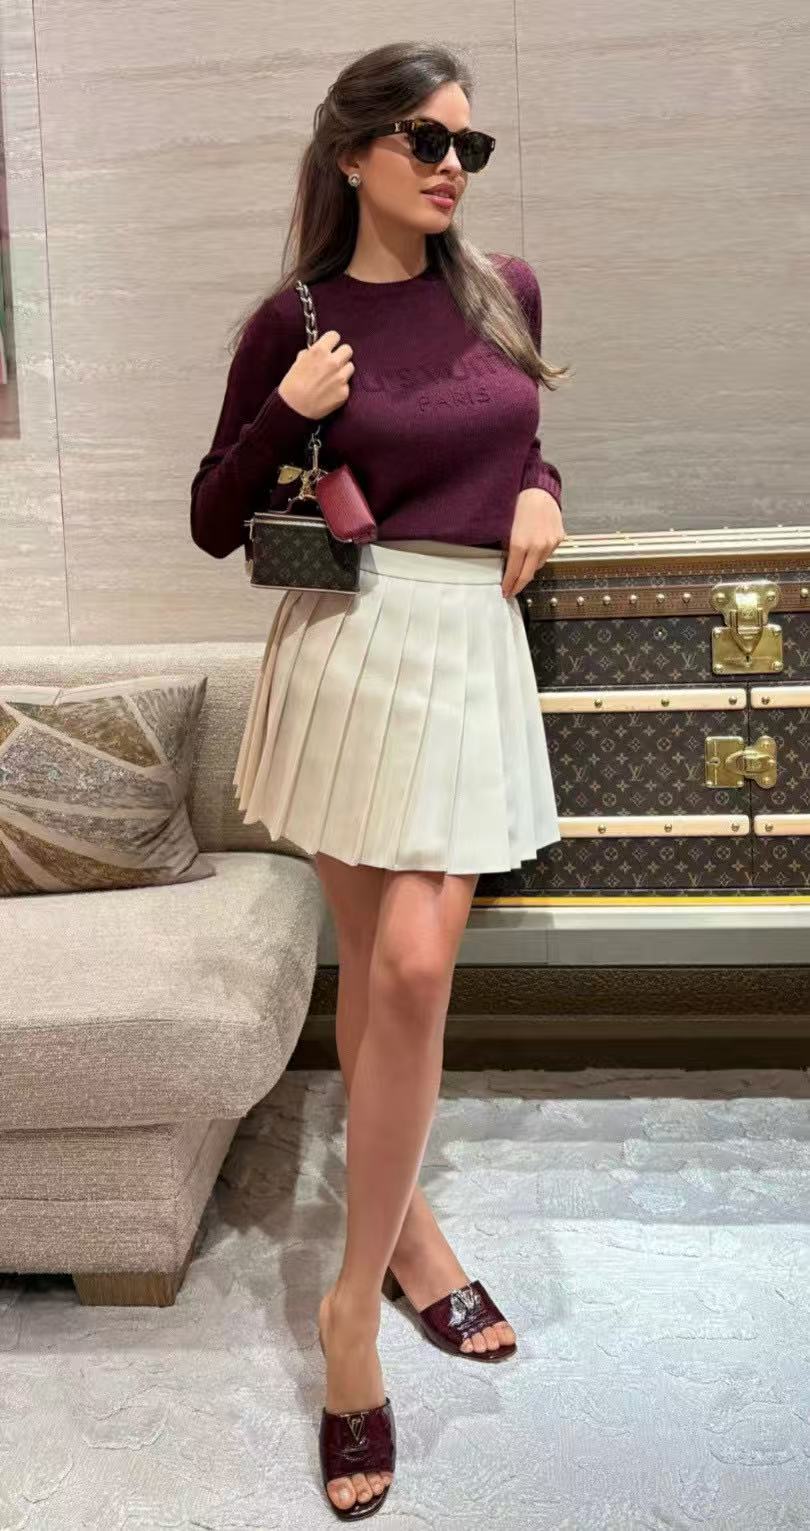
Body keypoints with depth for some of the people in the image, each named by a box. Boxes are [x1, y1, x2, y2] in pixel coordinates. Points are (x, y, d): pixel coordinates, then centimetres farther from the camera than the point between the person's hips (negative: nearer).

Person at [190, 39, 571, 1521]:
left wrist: (539, 494, 3)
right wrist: (284, 413, -12)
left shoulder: (508, 290, 9)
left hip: (475, 647, 2)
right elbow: (214, 524, 3)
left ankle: (359, 1288, 11)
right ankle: (399, 1222, 27)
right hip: (348, 645, -2)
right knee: (379, 968, 4)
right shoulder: (294, 321, 0)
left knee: (410, 966, -4)